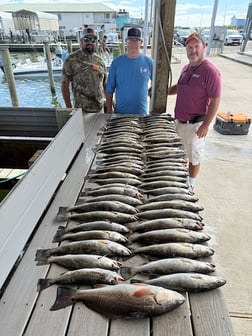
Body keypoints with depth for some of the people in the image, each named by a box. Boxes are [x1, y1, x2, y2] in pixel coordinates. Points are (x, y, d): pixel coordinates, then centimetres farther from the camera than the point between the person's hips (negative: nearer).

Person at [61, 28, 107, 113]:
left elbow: (105, 85, 14)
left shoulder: (99, 60, 9)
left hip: (100, 109, 4)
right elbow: (65, 85, -5)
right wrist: (69, 108, -10)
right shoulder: (72, 59, -4)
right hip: (81, 110, -4)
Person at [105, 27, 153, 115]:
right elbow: (109, 88, 0)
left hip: (142, 112, 1)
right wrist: (109, 109, -2)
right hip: (120, 111, 0)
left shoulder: (148, 61, -2)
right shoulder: (116, 62, -3)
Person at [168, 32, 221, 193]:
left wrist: (205, 125, -21)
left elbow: (215, 101, -17)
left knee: (194, 156, 9)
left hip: (195, 124, -8)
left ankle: (190, 185, 28)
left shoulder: (210, 71, -16)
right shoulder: (186, 68, 8)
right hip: (180, 121, 8)